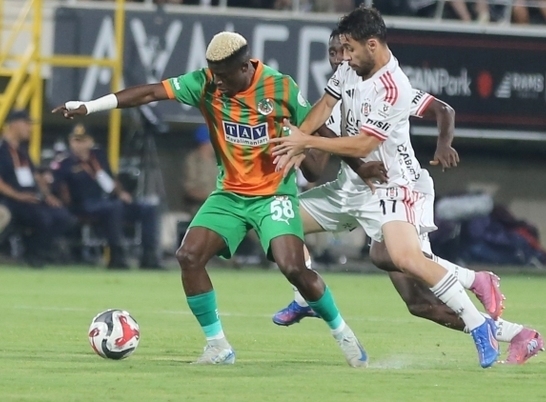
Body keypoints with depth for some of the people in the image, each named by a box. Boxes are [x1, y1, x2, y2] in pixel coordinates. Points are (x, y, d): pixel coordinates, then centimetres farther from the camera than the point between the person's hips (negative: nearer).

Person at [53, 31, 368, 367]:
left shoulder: (280, 87, -14)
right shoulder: (206, 84, -10)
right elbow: (150, 93, -16)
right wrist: (88, 107, -22)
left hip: (273, 194, -4)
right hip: (229, 194, 4)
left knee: (293, 268, -20)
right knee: (189, 257, -12)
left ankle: (343, 334, 2)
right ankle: (218, 346, 0)